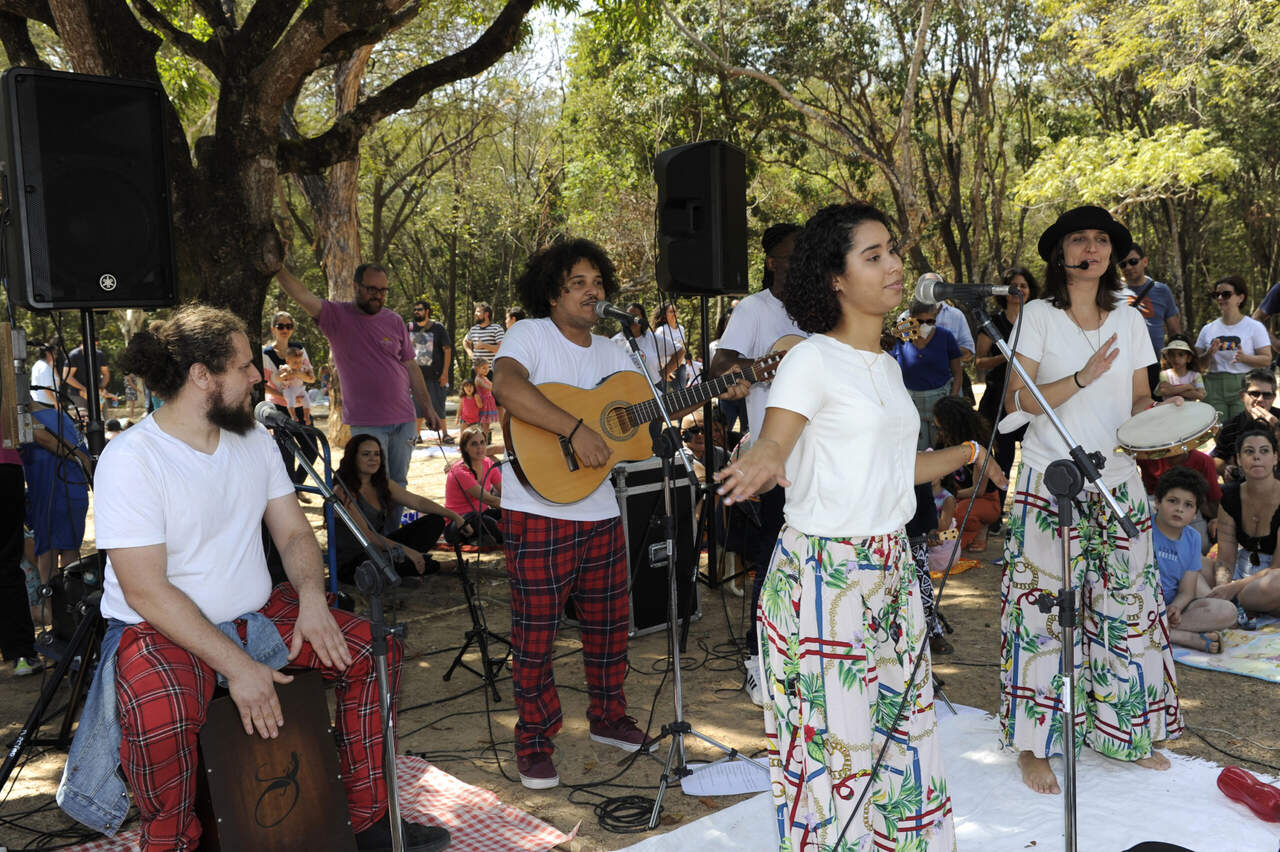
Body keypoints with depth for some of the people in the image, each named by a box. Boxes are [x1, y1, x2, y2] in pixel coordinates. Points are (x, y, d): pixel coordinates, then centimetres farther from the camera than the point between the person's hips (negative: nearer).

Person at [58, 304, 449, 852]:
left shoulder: (255, 440, 5)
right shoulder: (129, 459, -17)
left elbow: (294, 532, 8)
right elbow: (146, 591, -21)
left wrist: (312, 599, -14)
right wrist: (237, 666, -26)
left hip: (257, 615, 7)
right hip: (159, 629, -6)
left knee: (372, 649, -7)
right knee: (160, 717, -37)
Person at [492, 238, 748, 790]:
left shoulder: (608, 351, 13)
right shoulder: (531, 334, -9)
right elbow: (506, 386, -29)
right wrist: (576, 429, -32)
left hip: (599, 511, 7)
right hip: (539, 511, -7)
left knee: (609, 622, 17)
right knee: (536, 632, 2)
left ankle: (607, 717, 36)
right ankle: (534, 743, 18)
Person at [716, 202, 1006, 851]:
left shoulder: (886, 366, 14)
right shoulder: (813, 360, -11)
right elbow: (770, 446, -21)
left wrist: (967, 453, 31)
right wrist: (762, 462, -44)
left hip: (891, 568, 8)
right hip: (824, 571, -8)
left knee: (902, 721, 14)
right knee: (834, 734, 0)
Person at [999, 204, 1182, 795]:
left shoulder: (1129, 320, 12)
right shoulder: (1039, 315, -1)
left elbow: (1137, 400, 13)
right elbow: (1017, 400, -10)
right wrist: (1083, 377, -22)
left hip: (1117, 481, 5)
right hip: (1049, 483, -4)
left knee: (1127, 604, 7)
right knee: (1044, 608, -4)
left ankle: (1128, 732, 23)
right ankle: (1032, 745, 6)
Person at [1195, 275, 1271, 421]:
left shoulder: (1255, 327, 3)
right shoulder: (1208, 329, 12)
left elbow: (1267, 360, -2)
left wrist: (1244, 358, -18)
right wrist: (1209, 354, -10)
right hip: (1213, 388, 3)